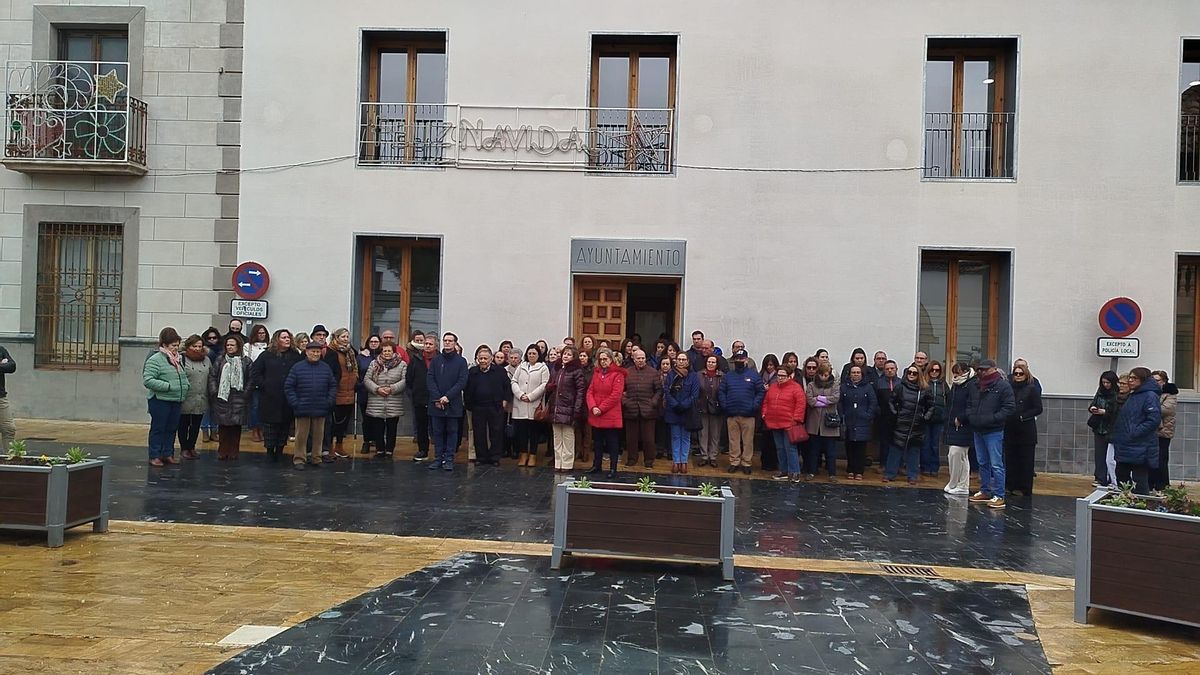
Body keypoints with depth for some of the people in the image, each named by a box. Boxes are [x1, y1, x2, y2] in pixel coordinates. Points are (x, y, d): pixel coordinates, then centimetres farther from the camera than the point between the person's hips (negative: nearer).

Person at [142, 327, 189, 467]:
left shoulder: (177, 359, 14)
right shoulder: (155, 359, -12)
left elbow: (183, 376, 28)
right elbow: (148, 380, -19)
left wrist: (186, 384, 7)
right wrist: (168, 386, -22)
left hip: (176, 401, 7)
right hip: (160, 401, -7)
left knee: (172, 429, 13)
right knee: (158, 429, 2)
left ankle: (168, 454, 23)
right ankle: (154, 456, 10)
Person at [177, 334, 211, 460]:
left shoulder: (206, 360, 11)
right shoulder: (182, 359, -8)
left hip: (201, 400, 5)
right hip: (186, 400, -5)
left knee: (196, 425, 13)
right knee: (184, 424, 7)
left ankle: (191, 447, 25)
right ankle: (184, 448, 18)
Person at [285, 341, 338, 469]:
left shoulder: (326, 368, 6)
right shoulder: (297, 368, -2)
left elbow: (333, 385, 11)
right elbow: (288, 386, -2)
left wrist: (330, 401, 1)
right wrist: (294, 403, -8)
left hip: (321, 409, 3)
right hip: (303, 409, -2)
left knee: (318, 435, 10)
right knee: (301, 435, 4)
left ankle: (316, 458, 21)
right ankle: (298, 459, 12)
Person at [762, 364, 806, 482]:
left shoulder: (795, 388, -7)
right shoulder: (772, 387, 13)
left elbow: (801, 404, -12)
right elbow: (766, 402, 19)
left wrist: (796, 419, -15)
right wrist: (764, 414, 9)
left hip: (789, 424, -7)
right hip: (774, 423, 7)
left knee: (790, 448, -7)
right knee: (780, 448, 13)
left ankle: (794, 472, -1)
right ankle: (784, 471, 22)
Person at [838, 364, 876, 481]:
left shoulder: (868, 387, 6)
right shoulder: (844, 387, 7)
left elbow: (873, 403, 3)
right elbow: (839, 404, 4)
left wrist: (868, 416, -6)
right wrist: (842, 417, -4)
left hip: (863, 423, -1)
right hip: (848, 423, 1)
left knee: (861, 448, -1)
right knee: (850, 448, 4)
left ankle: (859, 471, 6)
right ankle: (850, 471, 12)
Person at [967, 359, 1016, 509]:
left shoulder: (1003, 386, -9)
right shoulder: (975, 386, 11)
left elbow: (1009, 407, -13)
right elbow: (969, 404, 22)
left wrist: (993, 419, -18)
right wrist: (970, 416, 4)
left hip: (994, 432, -7)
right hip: (977, 430, 7)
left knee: (996, 465, -6)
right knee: (982, 463, 16)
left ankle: (998, 496, -1)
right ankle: (984, 492, 26)